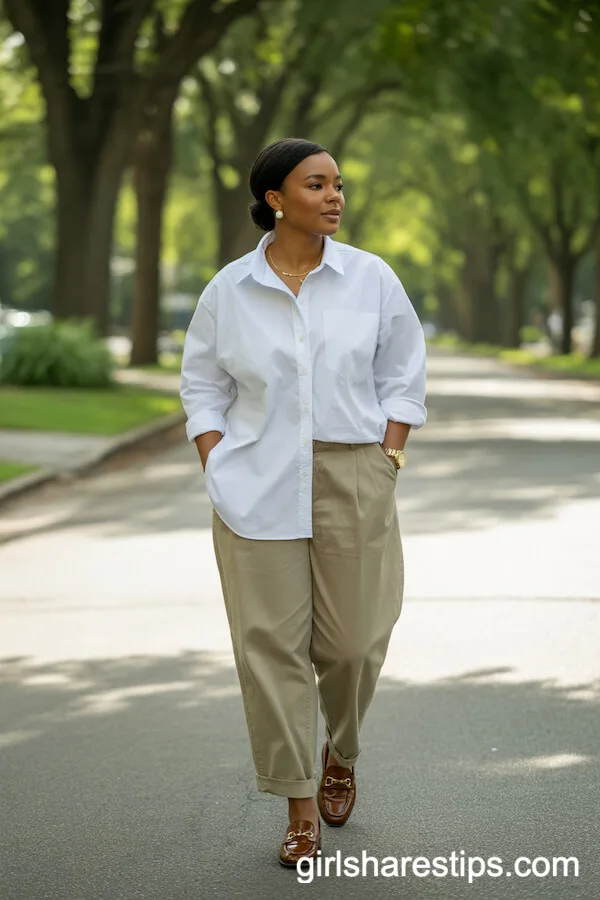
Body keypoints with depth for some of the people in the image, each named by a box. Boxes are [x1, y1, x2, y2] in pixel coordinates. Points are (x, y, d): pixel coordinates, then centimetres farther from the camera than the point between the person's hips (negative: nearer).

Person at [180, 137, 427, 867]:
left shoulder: (371, 279, 1)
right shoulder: (228, 291, 1)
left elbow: (403, 377, 7)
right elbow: (203, 388, 9)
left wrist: (387, 465, -1)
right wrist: (219, 477, 0)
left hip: (353, 479, 0)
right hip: (260, 491, 0)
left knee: (351, 639, 3)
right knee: (271, 643, -2)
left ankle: (341, 755, 35)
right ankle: (300, 809, 9)